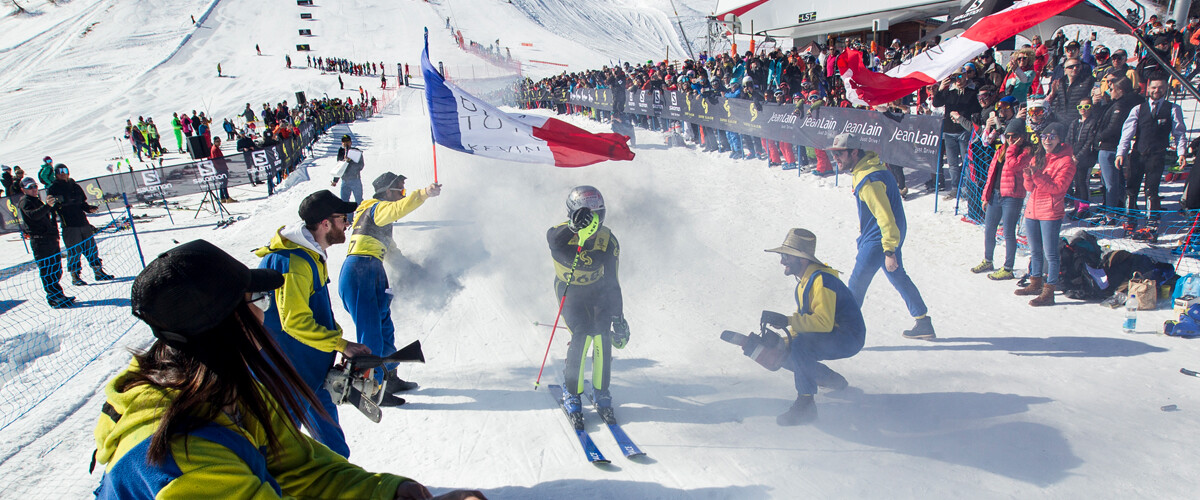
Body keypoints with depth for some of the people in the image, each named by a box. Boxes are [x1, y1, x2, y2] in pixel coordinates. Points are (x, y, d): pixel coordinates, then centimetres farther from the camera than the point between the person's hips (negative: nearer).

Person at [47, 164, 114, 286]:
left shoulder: (74, 186, 16)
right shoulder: (52, 189, 2)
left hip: (83, 223, 5)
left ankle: (98, 272, 17)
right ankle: (75, 276, 4)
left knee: (91, 247, 8)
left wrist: (89, 208, 2)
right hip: (69, 226, -5)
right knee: (74, 251, -4)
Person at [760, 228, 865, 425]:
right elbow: (803, 318, 15)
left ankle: (805, 403, -25)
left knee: (801, 345, -34)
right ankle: (831, 380, 22)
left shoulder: (821, 280, -23)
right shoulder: (804, 281, 8)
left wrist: (787, 321, -34)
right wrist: (787, 341, 4)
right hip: (830, 337, 10)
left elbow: (824, 322, -32)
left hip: (848, 338, -10)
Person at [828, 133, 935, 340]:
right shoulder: (870, 166, 6)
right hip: (893, 235, 10)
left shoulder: (868, 180, -26)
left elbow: (885, 216, -28)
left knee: (857, 282, -4)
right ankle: (924, 324, 28)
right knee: (898, 278, 19)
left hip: (878, 239, -10)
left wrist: (889, 251, -27)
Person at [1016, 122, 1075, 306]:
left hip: (1050, 213, -7)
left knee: (1050, 253, -6)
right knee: (1035, 251, 18)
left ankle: (1049, 293, -3)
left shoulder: (1066, 161, -7)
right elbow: (1029, 188, 10)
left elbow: (1057, 187, -17)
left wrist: (1037, 175, -26)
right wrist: (1028, 176, -11)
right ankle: (1035, 284, 31)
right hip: (1032, 209, 7)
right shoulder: (1037, 158, 13)